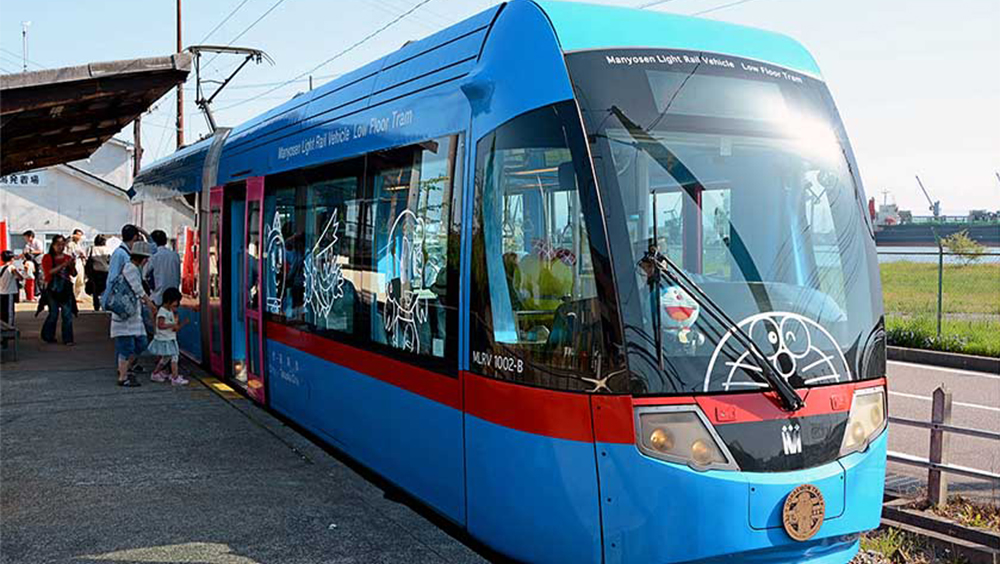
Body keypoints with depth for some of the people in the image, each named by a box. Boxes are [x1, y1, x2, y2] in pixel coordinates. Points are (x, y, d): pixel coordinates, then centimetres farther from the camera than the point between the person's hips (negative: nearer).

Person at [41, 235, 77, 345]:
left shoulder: (68, 258, 10)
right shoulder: (47, 258, 1)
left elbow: (74, 274, 6)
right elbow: (49, 272, -14)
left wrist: (72, 266, -14)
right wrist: (63, 265, -21)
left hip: (66, 289, 3)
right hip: (53, 289, -2)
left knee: (67, 314, -2)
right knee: (53, 314, 2)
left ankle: (67, 339, 2)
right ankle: (48, 336, 21)